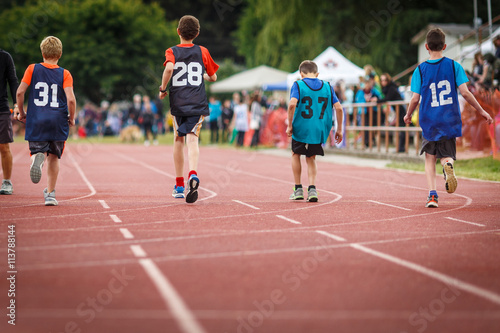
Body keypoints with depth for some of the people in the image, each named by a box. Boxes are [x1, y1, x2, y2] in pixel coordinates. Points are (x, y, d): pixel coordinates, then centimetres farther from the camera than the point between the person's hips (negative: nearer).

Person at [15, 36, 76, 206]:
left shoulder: (33, 69, 4)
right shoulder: (65, 74, 1)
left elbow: (20, 92, -4)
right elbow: (71, 99, -11)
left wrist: (21, 112, 10)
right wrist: (71, 118, 5)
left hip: (36, 121, 0)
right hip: (58, 122, 0)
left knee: (36, 151, 5)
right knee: (53, 157, 14)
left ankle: (37, 158, -34)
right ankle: (50, 194, 12)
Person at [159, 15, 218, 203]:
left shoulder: (172, 51, 2)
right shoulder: (202, 52, 7)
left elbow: (169, 68, -20)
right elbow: (213, 77, 13)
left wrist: (162, 89, -7)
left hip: (178, 103, 0)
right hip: (198, 103, 0)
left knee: (178, 140, 15)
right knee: (192, 140, -9)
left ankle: (179, 185, 19)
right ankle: (193, 174, -38)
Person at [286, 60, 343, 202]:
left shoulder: (298, 85, -1)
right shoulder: (327, 87, 8)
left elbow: (292, 104, -18)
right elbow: (338, 108, 2)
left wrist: (290, 125, -10)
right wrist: (339, 129, 9)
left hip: (301, 128, -2)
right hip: (319, 130, 3)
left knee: (295, 154, 22)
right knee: (311, 158, 19)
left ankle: (298, 189, 20)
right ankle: (312, 189, 0)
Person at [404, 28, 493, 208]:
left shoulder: (420, 70, -1)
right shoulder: (454, 65, -1)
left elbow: (415, 99, -2)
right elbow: (465, 92, -6)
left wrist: (408, 115, 17)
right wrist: (481, 111, 5)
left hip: (429, 121, 0)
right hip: (450, 120, 1)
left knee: (430, 157, 14)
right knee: (446, 155, 16)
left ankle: (432, 194, -4)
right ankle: (448, 164, -23)